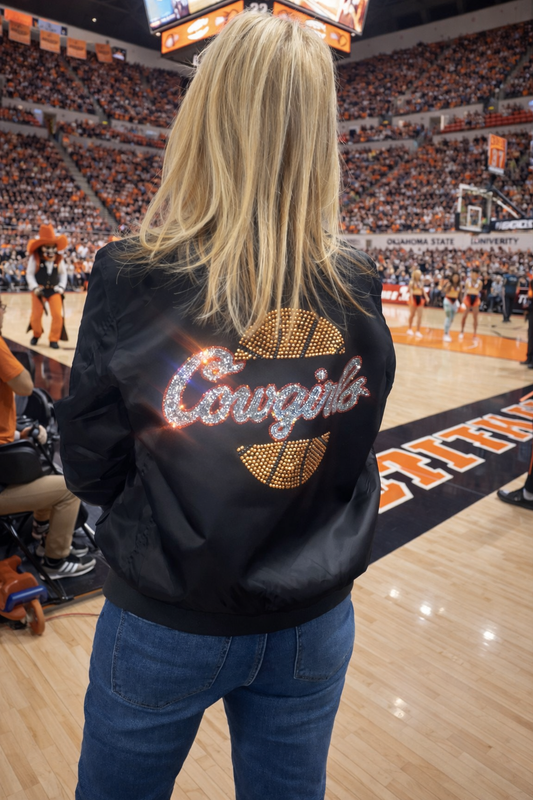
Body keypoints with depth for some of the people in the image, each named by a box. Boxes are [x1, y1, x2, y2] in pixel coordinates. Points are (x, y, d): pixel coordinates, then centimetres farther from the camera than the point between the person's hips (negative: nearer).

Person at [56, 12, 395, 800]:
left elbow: (91, 470, -9)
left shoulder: (134, 278, -20)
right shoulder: (357, 285, -11)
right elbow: (350, 451, 2)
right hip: (314, 623, 3)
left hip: (166, 624, -2)